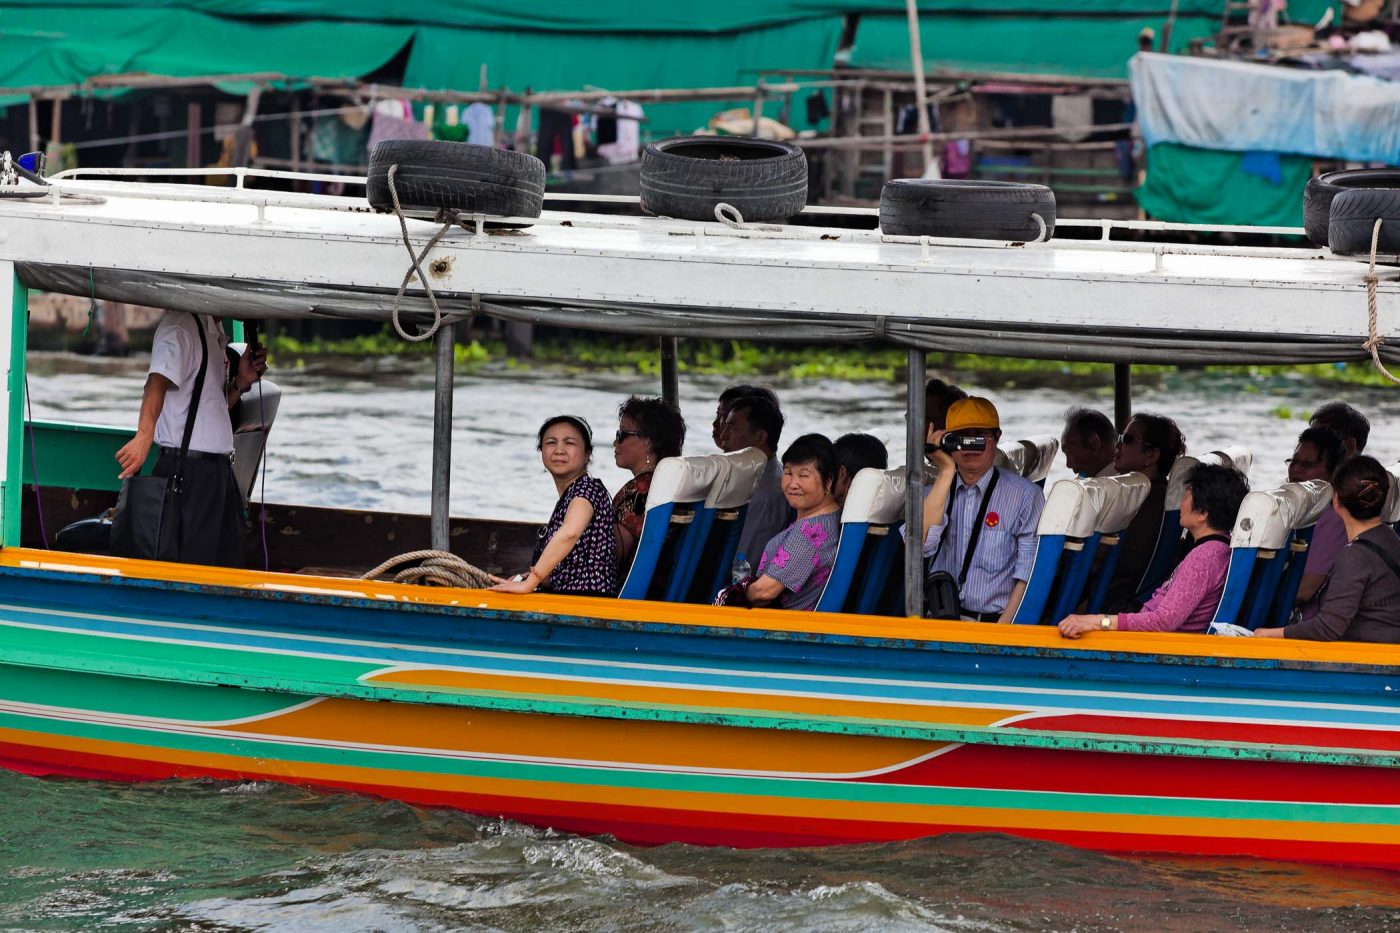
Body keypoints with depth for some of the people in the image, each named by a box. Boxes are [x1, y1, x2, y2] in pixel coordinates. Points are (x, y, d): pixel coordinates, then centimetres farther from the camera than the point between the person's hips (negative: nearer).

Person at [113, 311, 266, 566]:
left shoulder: (215, 331, 17)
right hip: (189, 467, -10)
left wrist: (240, 383, 6)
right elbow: (158, 381, -28)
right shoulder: (181, 323, -12)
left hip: (218, 467, 10)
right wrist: (144, 435, -42)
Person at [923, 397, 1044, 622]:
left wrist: (1003, 628, -13)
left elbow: (1029, 572, -1)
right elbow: (921, 545, -5)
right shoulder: (933, 492, 15)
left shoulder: (1026, 495, 5)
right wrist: (946, 472, -4)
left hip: (994, 620, -3)